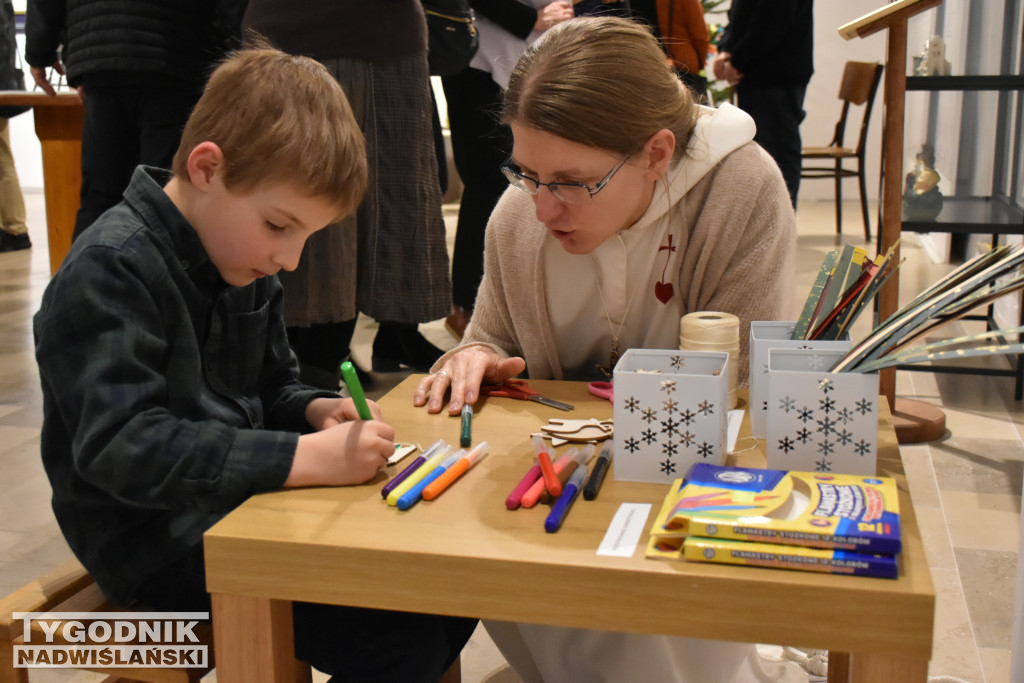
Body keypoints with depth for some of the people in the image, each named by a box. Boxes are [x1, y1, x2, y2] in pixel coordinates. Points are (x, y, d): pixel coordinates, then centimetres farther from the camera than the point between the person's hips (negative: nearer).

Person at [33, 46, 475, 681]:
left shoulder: (245, 262, 9)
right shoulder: (110, 272, -18)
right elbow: (120, 447, -28)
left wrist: (316, 410, -5)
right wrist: (304, 457, -33)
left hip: (242, 506, 8)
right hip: (162, 548, -8)